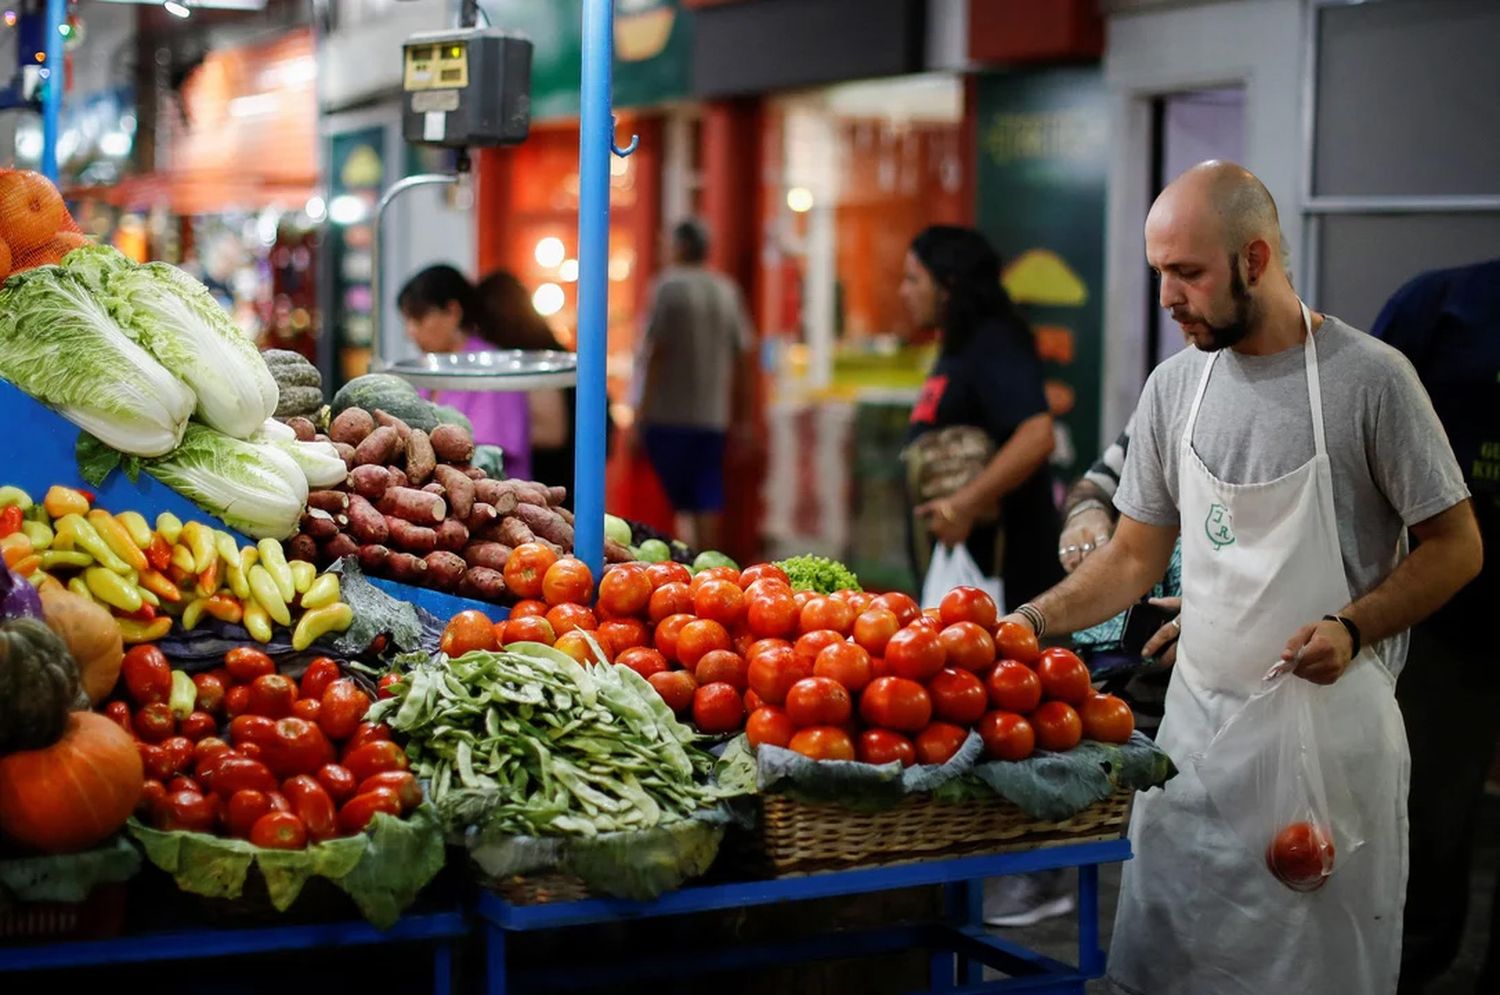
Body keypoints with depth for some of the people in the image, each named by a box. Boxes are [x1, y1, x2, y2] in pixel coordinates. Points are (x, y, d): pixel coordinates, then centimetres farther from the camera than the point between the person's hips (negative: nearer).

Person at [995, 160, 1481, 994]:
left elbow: (1456, 547, -5)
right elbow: (1134, 558, 12)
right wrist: (1033, 622, -2)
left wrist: (1353, 629, -19)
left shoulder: (1369, 377, -10)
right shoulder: (1175, 387, 5)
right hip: (1197, 721, 5)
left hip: (1327, 722, -5)